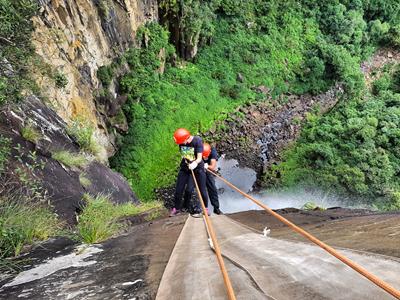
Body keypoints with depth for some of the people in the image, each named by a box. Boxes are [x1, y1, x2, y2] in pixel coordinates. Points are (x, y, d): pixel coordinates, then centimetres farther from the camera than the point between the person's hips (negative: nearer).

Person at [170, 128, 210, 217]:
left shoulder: (197, 140, -24)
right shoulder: (181, 142, -11)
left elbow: (199, 158, -27)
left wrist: (195, 163, -46)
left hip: (198, 167, -3)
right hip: (185, 167, 4)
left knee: (202, 189, 1)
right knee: (179, 189, 4)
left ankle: (206, 208, 21)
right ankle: (176, 208, 21)